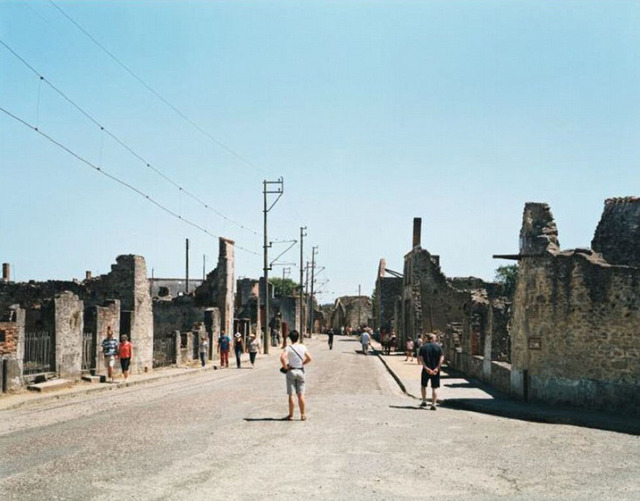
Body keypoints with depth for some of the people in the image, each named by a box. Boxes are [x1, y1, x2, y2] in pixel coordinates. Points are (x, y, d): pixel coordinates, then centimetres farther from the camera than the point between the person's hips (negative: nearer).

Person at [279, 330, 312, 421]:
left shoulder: (288, 348, -10)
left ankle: (291, 415, 6)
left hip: (291, 371, -3)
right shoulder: (303, 347, 1)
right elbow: (309, 358, 5)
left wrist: (285, 366, -11)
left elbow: (282, 357, -24)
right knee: (301, 394, 8)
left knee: (291, 395, 3)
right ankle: (303, 415, 9)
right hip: (300, 371, 3)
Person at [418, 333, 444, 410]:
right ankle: (433, 405, 0)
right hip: (435, 370, 0)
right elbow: (442, 358, -9)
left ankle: (424, 402, 22)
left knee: (423, 385, 20)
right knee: (434, 388, 5)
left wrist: (426, 368, -14)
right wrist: (437, 368, -13)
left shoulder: (423, 347, 2)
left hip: (426, 370, 0)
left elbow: (421, 359, -9)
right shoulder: (438, 347, 0)